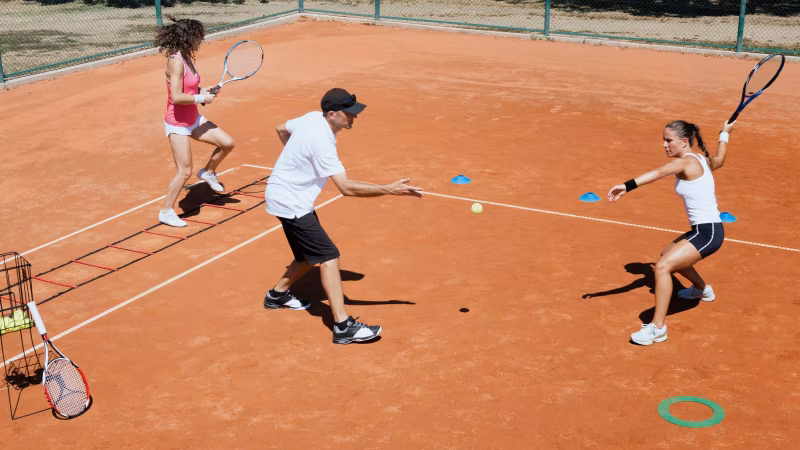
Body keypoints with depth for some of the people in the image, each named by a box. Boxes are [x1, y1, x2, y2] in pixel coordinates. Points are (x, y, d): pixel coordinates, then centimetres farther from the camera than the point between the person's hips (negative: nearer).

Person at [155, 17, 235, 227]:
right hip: (177, 124, -9)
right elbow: (176, 97, -30)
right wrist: (202, 98, -19)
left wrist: (203, 91, 1)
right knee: (184, 172, -5)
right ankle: (166, 212, 11)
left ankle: (208, 172, 31)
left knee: (227, 143, 7)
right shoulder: (176, 62, -24)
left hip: (193, 119, 9)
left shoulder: (187, 58, 4)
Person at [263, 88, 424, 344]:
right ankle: (343, 326, -19)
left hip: (284, 195, 10)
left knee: (311, 255, 20)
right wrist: (390, 189, -37)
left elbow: (282, 129, 18)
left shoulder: (312, 118, -2)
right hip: (290, 202, -10)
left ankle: (278, 295, 39)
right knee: (328, 256, -15)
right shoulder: (321, 142, -29)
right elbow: (346, 188, -33)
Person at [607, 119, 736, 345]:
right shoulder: (702, 159, 9)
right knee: (668, 254, 33)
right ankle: (702, 289, 56)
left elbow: (657, 173, -38)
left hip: (708, 232, -11)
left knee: (662, 266, -23)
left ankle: (658, 328, -22)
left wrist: (628, 186, -53)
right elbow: (719, 160, 34)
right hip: (704, 230, 11)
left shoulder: (685, 163, -18)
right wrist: (725, 134, 49)